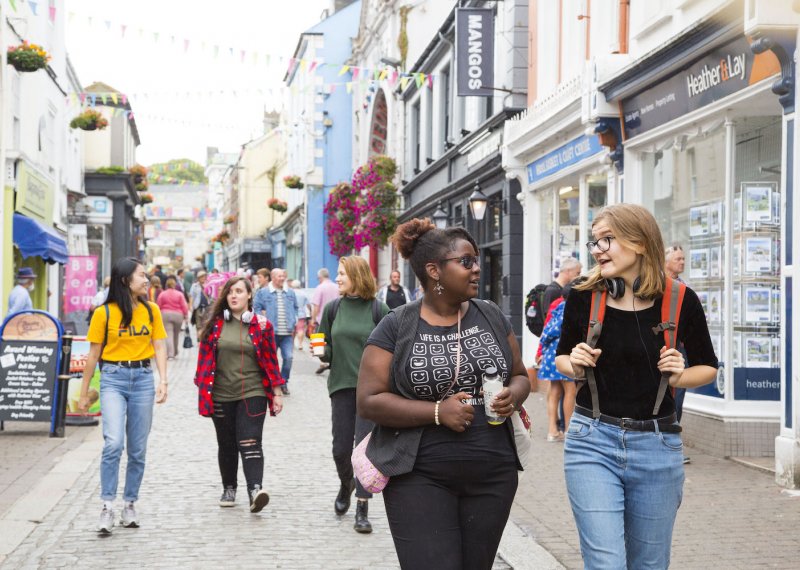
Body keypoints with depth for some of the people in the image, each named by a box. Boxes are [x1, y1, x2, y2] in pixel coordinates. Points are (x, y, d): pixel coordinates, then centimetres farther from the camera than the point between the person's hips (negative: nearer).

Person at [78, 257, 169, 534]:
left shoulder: (151, 310, 6)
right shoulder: (104, 313, -3)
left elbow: (159, 347, 6)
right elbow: (93, 354, 2)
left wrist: (163, 381, -8)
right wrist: (84, 392, 6)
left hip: (143, 378, 3)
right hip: (113, 378, -3)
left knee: (138, 449, 7)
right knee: (113, 443, -18)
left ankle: (130, 505, 19)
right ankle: (107, 507, -11)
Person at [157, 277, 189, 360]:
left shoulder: (162, 294, 2)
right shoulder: (179, 294, 3)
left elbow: (158, 307, 1)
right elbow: (184, 306, -2)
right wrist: (186, 317, 3)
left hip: (165, 315, -1)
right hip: (178, 315, 1)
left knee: (168, 335, -6)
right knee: (176, 334, 17)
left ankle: (170, 354, -17)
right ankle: (175, 352, 30)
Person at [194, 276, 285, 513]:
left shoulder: (261, 325, 1)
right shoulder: (214, 324, 5)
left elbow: (270, 360, 4)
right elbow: (205, 357, 7)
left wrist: (276, 392, 3)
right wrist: (203, 389, 3)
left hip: (252, 393, -2)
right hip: (221, 395, 2)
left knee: (250, 442, -14)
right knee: (227, 445, 12)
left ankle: (255, 489, -23)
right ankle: (229, 489, 26)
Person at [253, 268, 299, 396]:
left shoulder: (290, 293, 13)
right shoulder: (262, 292, 2)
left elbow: (296, 308, 22)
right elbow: (256, 308, 1)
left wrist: (294, 321, 10)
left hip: (287, 333, 3)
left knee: (288, 357, -7)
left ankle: (283, 383, 10)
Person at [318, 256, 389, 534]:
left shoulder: (378, 309, -4)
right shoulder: (333, 308, 6)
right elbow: (327, 349, 13)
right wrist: (322, 351, -9)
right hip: (341, 385, 3)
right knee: (341, 448, 7)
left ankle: (362, 509, 1)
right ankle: (346, 485, 39)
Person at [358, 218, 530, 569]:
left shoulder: (491, 316, 7)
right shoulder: (396, 327, -5)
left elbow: (520, 376, 16)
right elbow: (368, 402, -9)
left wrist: (513, 396, -8)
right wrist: (437, 411, -18)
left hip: (492, 475, 4)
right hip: (420, 478, -4)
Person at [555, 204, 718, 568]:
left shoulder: (679, 301, -6)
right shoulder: (583, 297, -4)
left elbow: (708, 367, 8)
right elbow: (562, 358, 12)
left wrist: (680, 376, -12)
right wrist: (575, 366, -10)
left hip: (657, 446, 1)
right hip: (592, 442, -1)